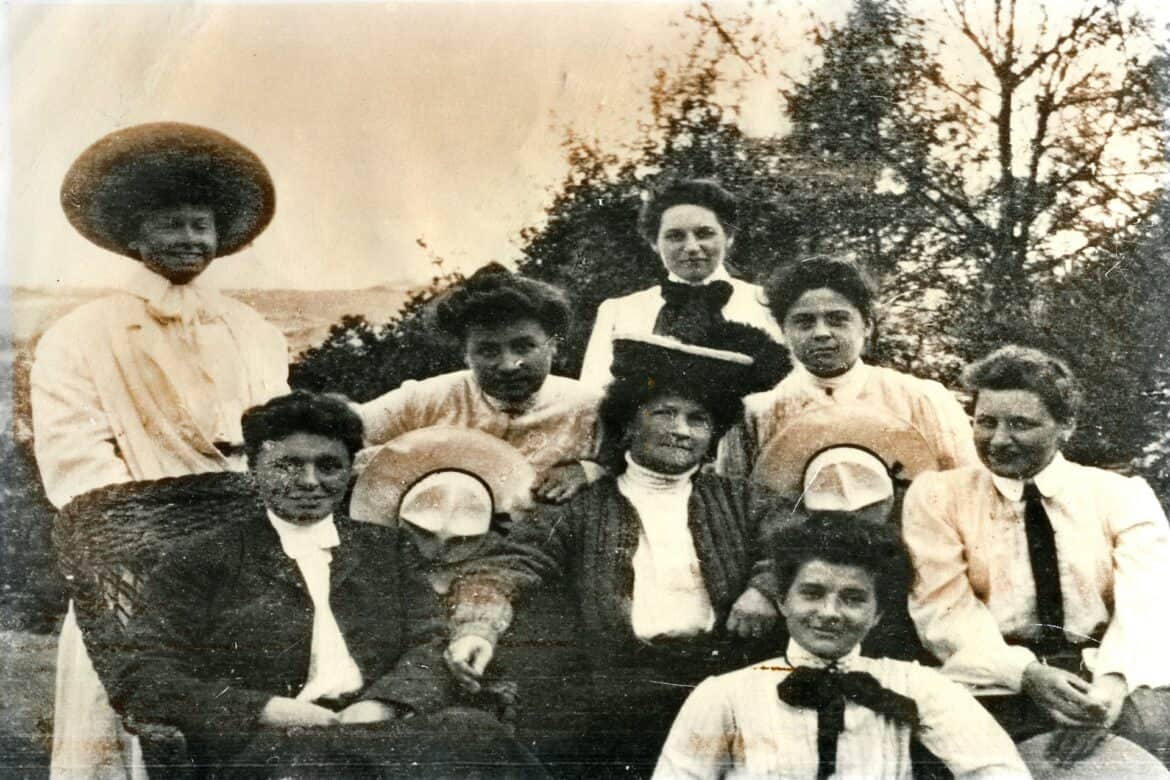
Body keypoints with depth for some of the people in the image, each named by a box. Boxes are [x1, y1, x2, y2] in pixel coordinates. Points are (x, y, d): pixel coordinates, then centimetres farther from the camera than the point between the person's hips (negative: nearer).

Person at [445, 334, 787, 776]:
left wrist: (762, 590, -9)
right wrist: (477, 628, -14)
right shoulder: (583, 512, 14)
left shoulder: (736, 503, 22)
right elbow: (505, 568, 5)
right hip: (620, 687, -2)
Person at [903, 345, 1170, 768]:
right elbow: (944, 607, -2)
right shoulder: (936, 496, 8)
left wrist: (1113, 680, -24)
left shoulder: (1123, 495, 10)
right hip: (998, 684, -1)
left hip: (1107, 675, 1)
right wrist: (1028, 674, -18)